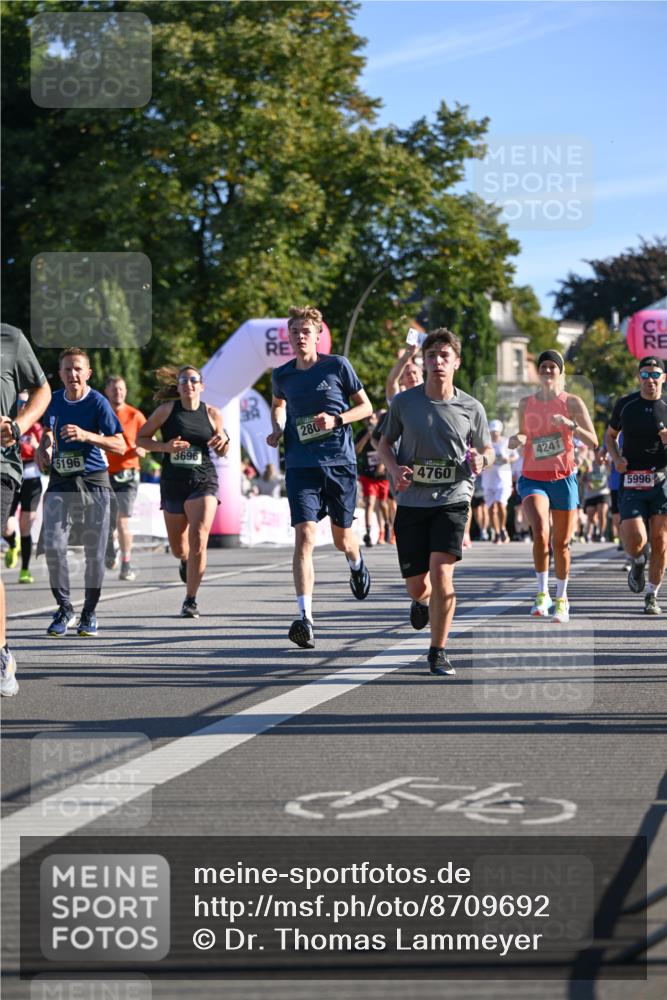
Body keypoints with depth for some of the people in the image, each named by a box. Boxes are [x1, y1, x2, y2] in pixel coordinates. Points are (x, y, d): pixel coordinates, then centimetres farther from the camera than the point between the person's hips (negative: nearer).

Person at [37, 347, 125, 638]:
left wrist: (86, 435, -27)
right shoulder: (54, 401, 5)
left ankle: (90, 612, 19)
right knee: (53, 547, -12)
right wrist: (44, 447, 5)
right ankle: (64, 609, 4)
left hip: (93, 483, -3)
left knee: (94, 553, 1)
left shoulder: (98, 402, -10)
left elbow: (120, 445, -15)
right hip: (60, 482, 3)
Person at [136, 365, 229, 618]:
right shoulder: (167, 410, 0)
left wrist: (224, 441, -9)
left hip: (203, 482, -1)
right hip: (173, 483, 1)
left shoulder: (212, 414, 3)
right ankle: (185, 560, 53)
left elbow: (222, 452, 15)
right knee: (178, 547, 13)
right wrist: (165, 446, -13)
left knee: (198, 540, -19)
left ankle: (190, 600, -10)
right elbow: (140, 438, 3)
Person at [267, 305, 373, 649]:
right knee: (304, 536, -15)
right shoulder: (282, 375, 6)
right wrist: (277, 429, 8)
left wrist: (336, 419, -13)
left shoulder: (337, 366, -2)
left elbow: (365, 406, 4)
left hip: (340, 462, -1)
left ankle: (356, 564, 53)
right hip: (300, 465, 1)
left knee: (342, 538, 13)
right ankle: (304, 617, -21)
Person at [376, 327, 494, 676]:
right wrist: (394, 468, -7)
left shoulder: (471, 408, 0)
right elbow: (384, 443, 13)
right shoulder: (404, 402, 0)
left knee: (441, 572, -19)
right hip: (412, 501, 1)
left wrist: (480, 459, -11)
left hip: (452, 500, -1)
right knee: (416, 585, 6)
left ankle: (438, 652, -4)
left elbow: (486, 449, 13)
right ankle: (421, 601, 47)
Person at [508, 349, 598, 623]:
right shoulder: (526, 403, 6)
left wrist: (570, 424, -24)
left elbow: (593, 442, -8)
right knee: (540, 530, -25)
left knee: (561, 543, 7)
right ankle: (542, 592, -14)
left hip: (563, 478, -1)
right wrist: (516, 439, -4)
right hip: (533, 478, 1)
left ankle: (561, 598, 27)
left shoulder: (572, 402, -2)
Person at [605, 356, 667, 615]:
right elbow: (610, 435, 18)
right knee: (635, 540, -15)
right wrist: (616, 457, -1)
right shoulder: (625, 404, 5)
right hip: (631, 481, 0)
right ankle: (638, 564, 22)